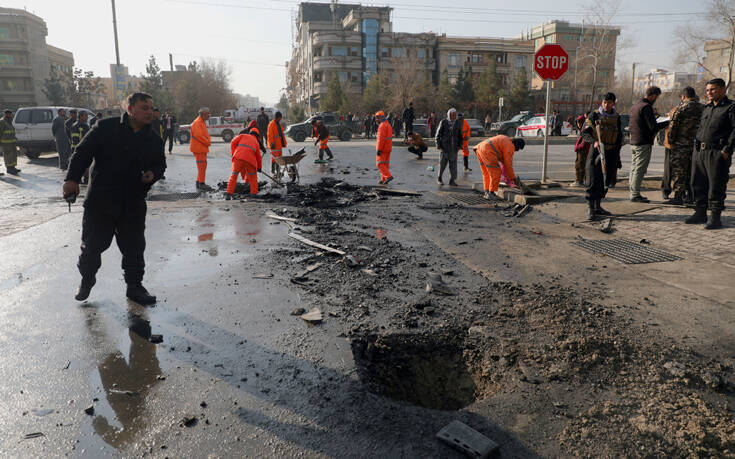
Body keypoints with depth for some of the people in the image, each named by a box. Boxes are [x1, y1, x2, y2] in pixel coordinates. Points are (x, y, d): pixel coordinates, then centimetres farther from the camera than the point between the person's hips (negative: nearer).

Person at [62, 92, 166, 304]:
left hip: (133, 206, 3)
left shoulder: (154, 140, 6)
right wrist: (72, 179, -13)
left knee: (134, 248, 8)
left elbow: (160, 164, 18)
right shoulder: (105, 127, -5)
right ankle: (86, 280, 36)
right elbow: (83, 152, -4)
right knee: (92, 245, 10)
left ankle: (134, 286, 24)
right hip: (100, 201, -2)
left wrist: (153, 173, -5)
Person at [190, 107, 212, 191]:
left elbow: (206, 134, 21)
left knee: (203, 166, 15)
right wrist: (207, 142, -16)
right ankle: (201, 184, -6)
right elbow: (198, 135, -24)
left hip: (202, 148, 10)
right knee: (202, 166, -9)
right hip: (198, 148, -10)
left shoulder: (203, 122, 17)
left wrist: (209, 140, 2)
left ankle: (199, 182, 24)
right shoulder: (197, 123, -15)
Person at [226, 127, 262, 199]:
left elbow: (233, 143, 11)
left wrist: (234, 153, 18)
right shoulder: (256, 142, 29)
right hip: (250, 160, 0)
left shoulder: (243, 135, 25)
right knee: (253, 178, 19)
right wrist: (259, 167, 46)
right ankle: (254, 194, 17)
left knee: (233, 176, 12)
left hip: (238, 158, 0)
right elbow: (258, 157, 34)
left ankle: (229, 194, 7)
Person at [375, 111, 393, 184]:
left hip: (382, 148, -9)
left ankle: (388, 176, -15)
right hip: (388, 148, 9)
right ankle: (383, 179, 13)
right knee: (385, 163, 10)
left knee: (380, 164, -5)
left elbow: (381, 138, -22)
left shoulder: (382, 126, -16)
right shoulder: (388, 125, 16)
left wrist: (378, 149, -23)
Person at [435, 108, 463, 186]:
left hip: (454, 146, 2)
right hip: (444, 146, -2)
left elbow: (460, 135, 12)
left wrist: (460, 145, 5)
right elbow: (438, 134, -1)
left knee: (453, 163, -1)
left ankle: (452, 181, 3)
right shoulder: (443, 122, -4)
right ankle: (439, 178, 20)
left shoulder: (458, 123, 5)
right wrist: (438, 145, -6)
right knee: (443, 162, 2)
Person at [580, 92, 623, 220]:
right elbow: (584, 133, -10)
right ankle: (590, 210, -7)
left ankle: (597, 207, 22)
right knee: (593, 181, -10)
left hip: (611, 153, 5)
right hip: (596, 152, -4)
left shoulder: (617, 118, 8)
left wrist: (617, 155, 5)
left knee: (605, 182, 9)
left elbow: (619, 137, 13)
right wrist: (594, 142, -29)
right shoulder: (594, 115, -4)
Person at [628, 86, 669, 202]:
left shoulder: (635, 106, 15)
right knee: (640, 170, -6)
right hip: (644, 144, -9)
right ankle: (635, 195, -5)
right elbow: (653, 127, -19)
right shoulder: (646, 107, -14)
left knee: (634, 169, 12)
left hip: (633, 142, 9)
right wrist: (668, 122, -6)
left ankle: (633, 193, 17)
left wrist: (653, 116, 22)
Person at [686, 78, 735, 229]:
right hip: (700, 151, 7)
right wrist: (696, 145, 13)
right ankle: (700, 213, 21)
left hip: (717, 153, -7)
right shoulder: (706, 108, 19)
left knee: (716, 186, -5)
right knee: (697, 183, 10)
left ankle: (715, 217, 2)